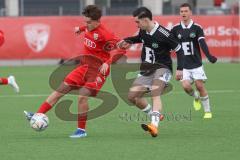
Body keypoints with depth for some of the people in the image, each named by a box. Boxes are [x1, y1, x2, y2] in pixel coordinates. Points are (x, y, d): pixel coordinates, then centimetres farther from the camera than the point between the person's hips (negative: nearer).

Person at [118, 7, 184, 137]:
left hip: (162, 69, -8)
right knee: (132, 96, 0)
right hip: (146, 70, 8)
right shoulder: (143, 31, 2)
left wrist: (179, 69, -20)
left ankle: (154, 126, -47)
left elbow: (179, 50, -11)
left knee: (155, 93, -31)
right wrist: (128, 41, 7)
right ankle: (155, 115, 19)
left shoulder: (163, 34, -19)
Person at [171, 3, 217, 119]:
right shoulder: (176, 29, 2)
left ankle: (207, 111, 7)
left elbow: (202, 43, -16)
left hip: (196, 64, -1)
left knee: (200, 85, -8)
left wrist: (209, 56, -31)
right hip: (183, 65, 1)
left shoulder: (197, 28, -4)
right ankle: (196, 97, 20)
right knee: (186, 86, -15)